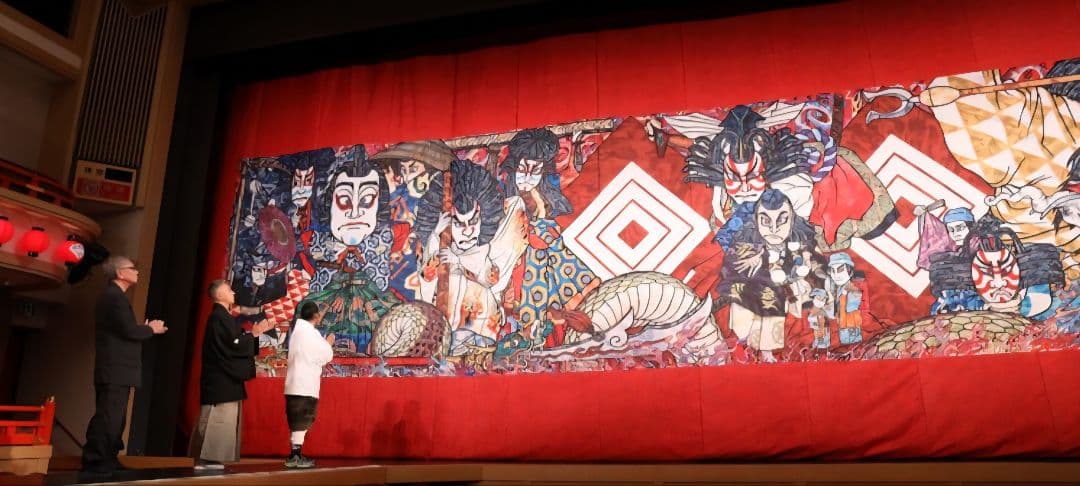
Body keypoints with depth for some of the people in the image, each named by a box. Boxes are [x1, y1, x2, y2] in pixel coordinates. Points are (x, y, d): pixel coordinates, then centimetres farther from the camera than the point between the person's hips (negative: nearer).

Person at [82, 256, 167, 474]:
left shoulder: (112, 295, 19)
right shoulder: (114, 296, -13)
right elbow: (128, 330, -21)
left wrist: (144, 329, 11)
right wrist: (151, 329, -5)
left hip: (115, 370, 11)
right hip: (115, 371, -11)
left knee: (113, 417, 14)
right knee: (108, 416, -8)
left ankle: (107, 460, 20)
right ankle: (95, 461, -5)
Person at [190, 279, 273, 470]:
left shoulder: (223, 316, 18)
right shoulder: (219, 317, -14)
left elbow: (236, 341, 19)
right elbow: (233, 345, -20)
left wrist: (256, 332, 12)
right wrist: (253, 333, -9)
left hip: (225, 378, 10)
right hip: (221, 378, -10)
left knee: (223, 419, 10)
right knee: (217, 418, -9)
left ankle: (209, 459, 13)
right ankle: (207, 459, -7)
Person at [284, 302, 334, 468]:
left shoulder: (298, 329, 13)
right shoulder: (311, 333, -13)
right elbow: (326, 356, -10)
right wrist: (328, 343, 8)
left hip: (294, 384, 9)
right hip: (305, 385, -9)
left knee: (297, 422, 13)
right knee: (302, 422, -5)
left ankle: (294, 456, 17)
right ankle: (296, 456, -3)